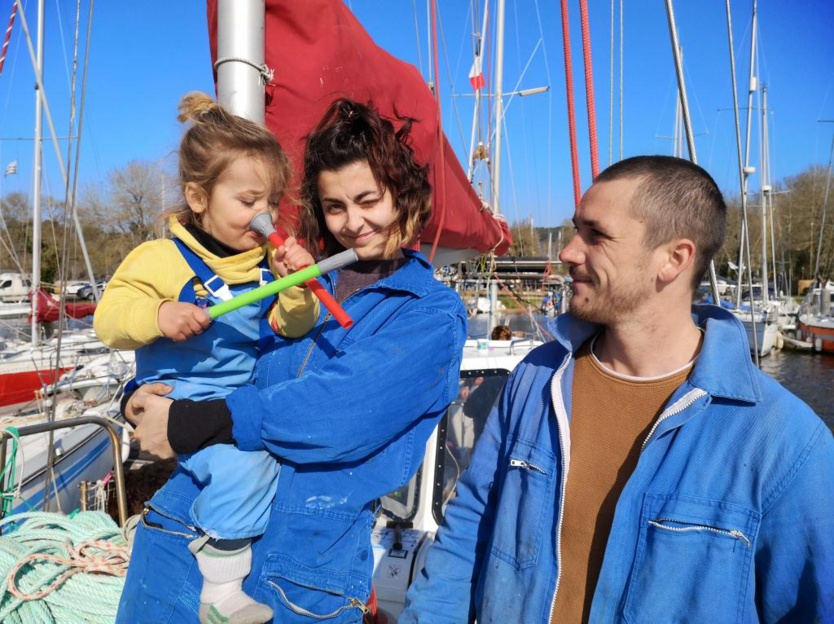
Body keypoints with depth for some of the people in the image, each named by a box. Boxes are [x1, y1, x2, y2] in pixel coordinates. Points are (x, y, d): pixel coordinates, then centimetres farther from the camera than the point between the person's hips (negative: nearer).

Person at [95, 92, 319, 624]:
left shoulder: (269, 258, 5)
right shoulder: (161, 259, -9)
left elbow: (293, 326, 6)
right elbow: (109, 318, -10)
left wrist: (295, 286, -15)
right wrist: (159, 315, -30)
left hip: (250, 395, 6)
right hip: (184, 397, -6)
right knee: (240, 462, -27)